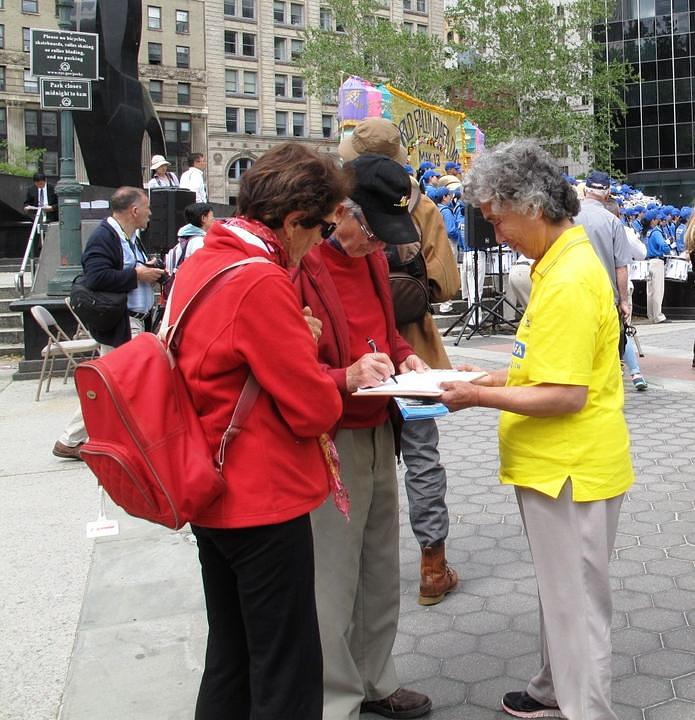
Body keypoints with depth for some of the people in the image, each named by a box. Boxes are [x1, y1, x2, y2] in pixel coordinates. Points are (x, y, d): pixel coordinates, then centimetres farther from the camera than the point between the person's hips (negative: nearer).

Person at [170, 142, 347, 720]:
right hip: (265, 501, -9)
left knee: (230, 660, 21)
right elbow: (314, 410, -18)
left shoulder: (198, 264, 6)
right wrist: (339, 381, 3)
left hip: (212, 496, 9)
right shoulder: (262, 283, -22)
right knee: (288, 672, 6)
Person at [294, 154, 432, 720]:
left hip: (379, 433, 9)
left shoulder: (372, 255, 10)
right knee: (334, 583, 4)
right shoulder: (299, 265, -18)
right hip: (331, 441, -9)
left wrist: (403, 356, 5)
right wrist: (346, 377, -30)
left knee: (382, 572, 20)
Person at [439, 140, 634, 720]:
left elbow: (566, 395, -24)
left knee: (576, 601, 4)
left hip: (572, 471, -10)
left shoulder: (568, 282, -23)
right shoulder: (565, 260, 9)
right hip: (560, 465, 10)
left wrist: (480, 397, -18)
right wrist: (493, 378, 8)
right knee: (560, 590, 23)